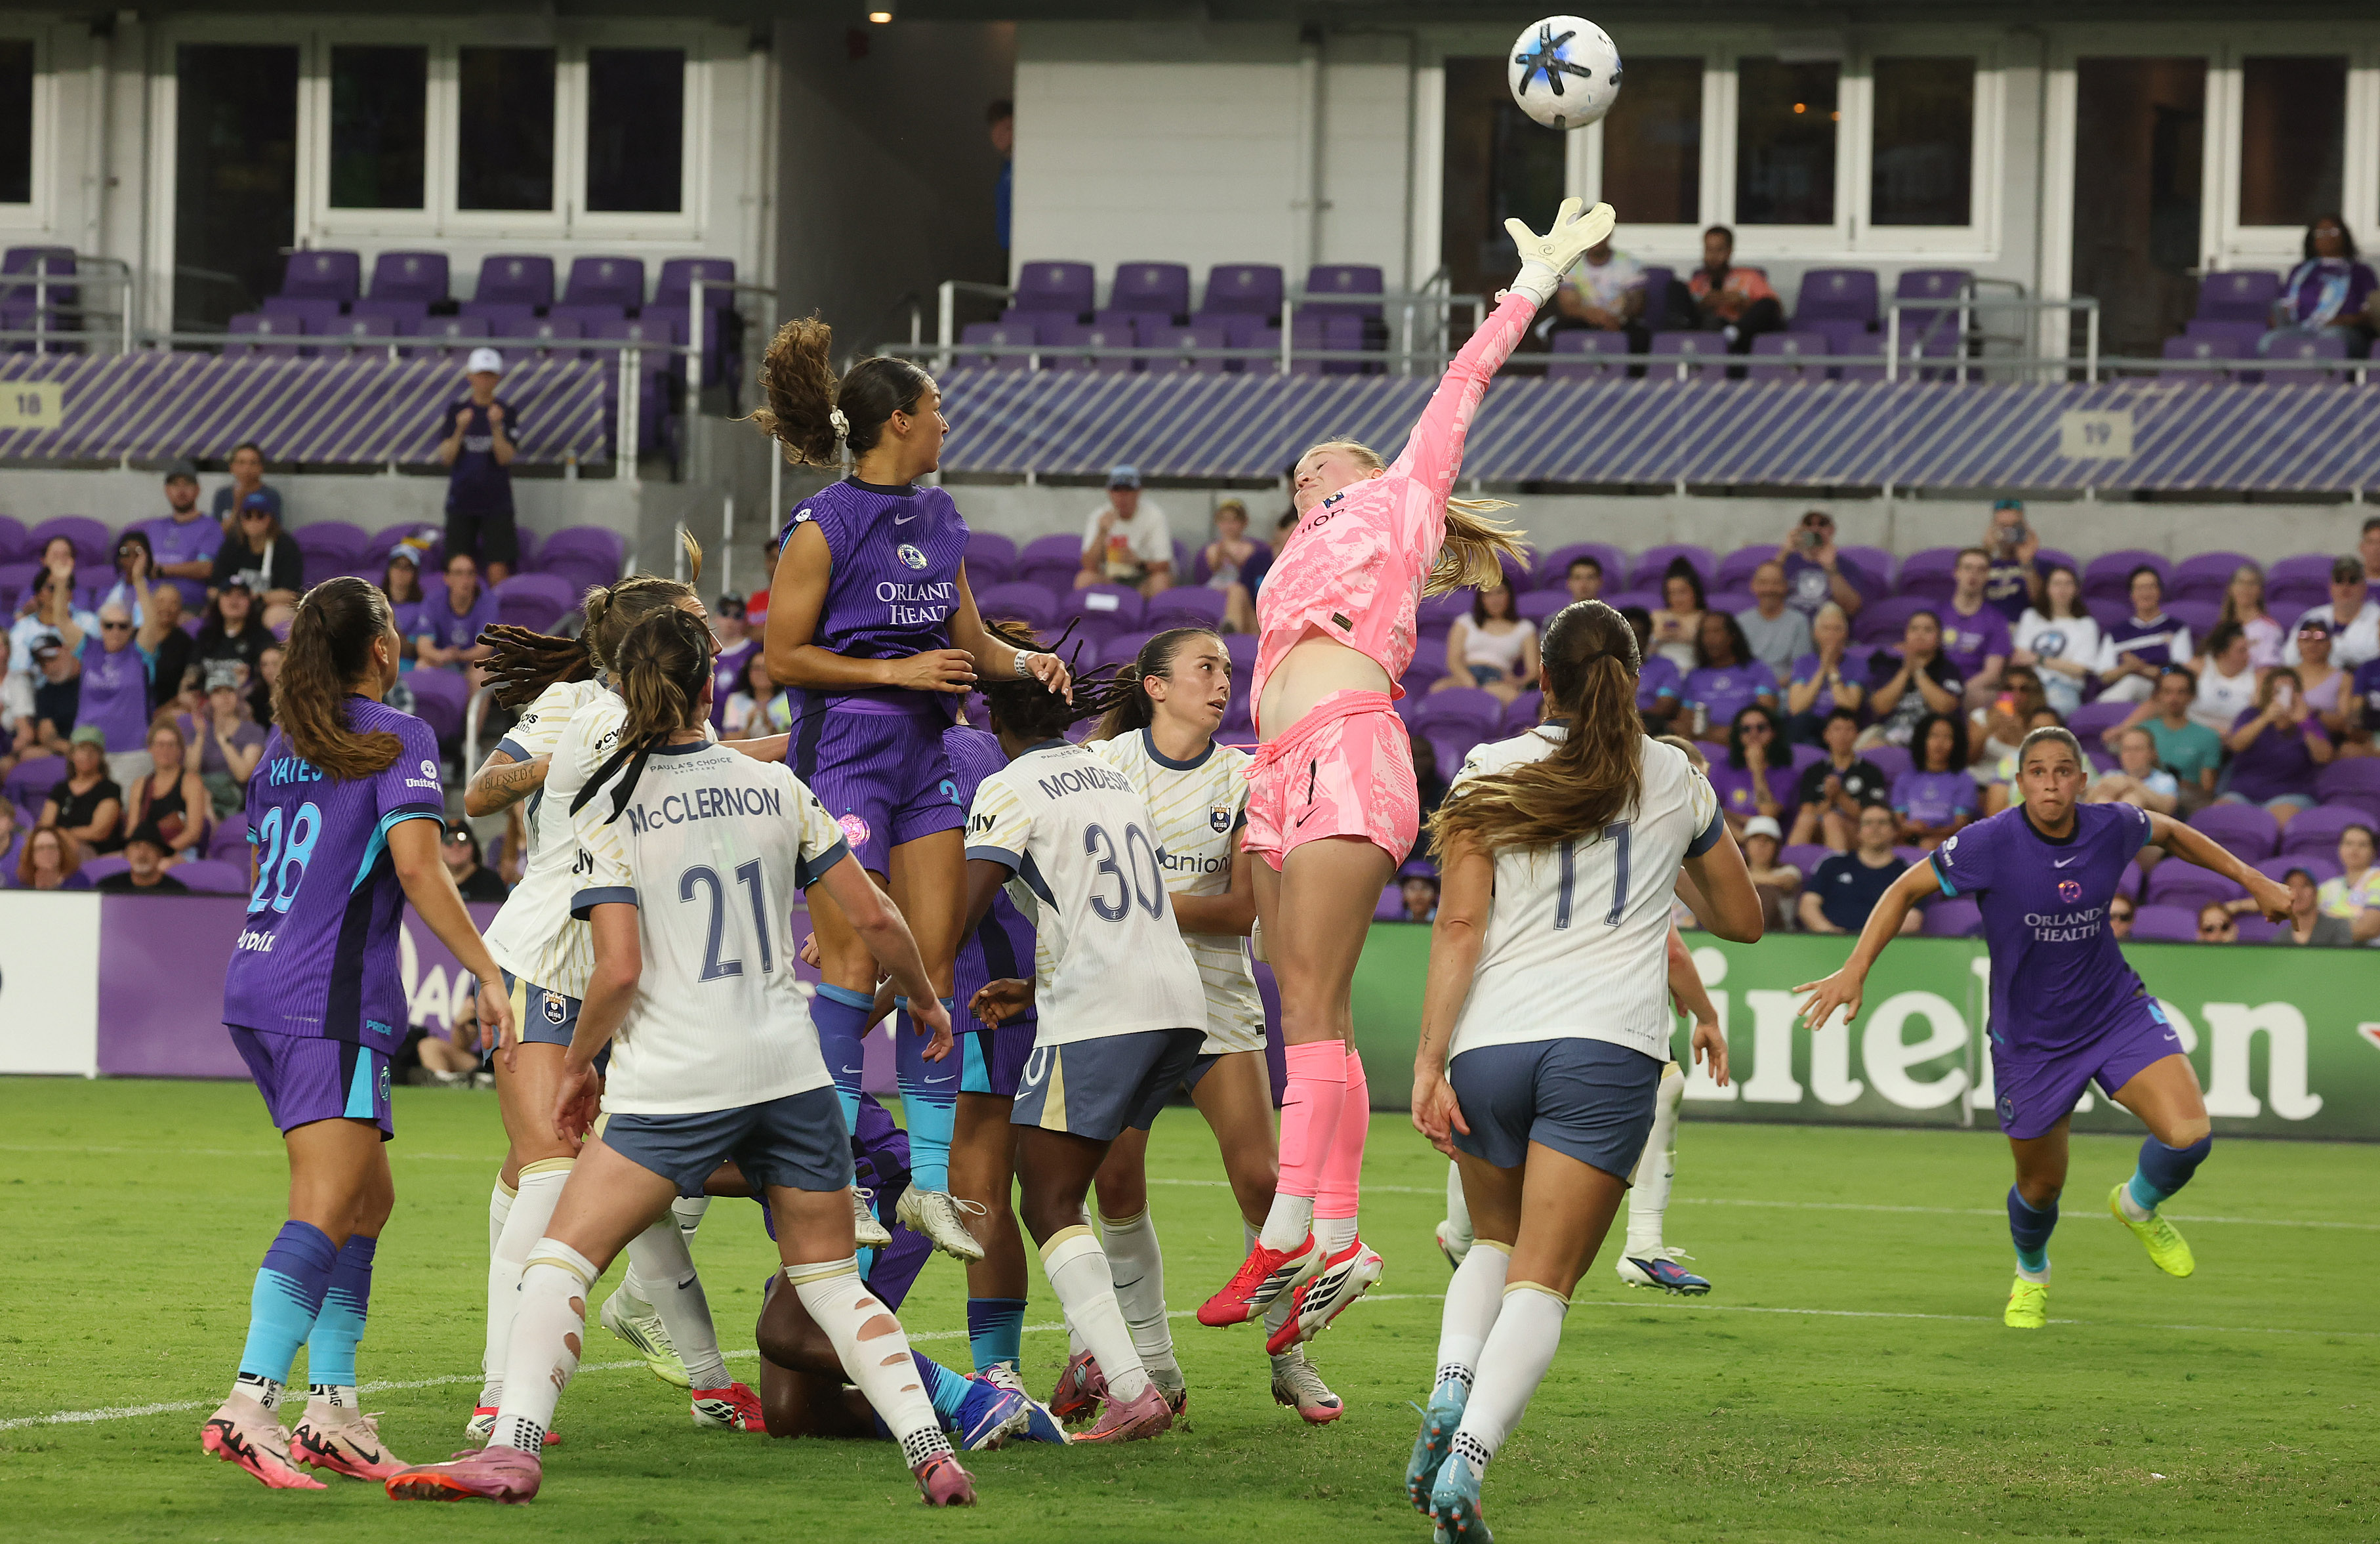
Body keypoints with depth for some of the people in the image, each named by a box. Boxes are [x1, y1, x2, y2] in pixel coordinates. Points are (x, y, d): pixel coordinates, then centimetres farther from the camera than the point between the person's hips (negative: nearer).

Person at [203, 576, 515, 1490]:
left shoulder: (284, 744, 17)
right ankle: (251, 1401, -33)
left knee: (367, 1199, 15)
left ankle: (331, 1411, 9)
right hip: (330, 1002, -8)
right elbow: (415, 868, -17)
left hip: (256, 988, 8)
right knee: (325, 1209, -17)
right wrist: (487, 974, -16)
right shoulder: (397, 739, -6)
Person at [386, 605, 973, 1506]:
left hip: (673, 1083, -3)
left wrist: (577, 1067, 5)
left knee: (561, 1260, 2)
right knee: (830, 1282, 13)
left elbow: (619, 969, -11)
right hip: (789, 1070, 4)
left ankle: (513, 1448, -15)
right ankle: (931, 1451, 0)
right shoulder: (775, 786, 6)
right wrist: (925, 1001, 24)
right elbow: (872, 916, 7)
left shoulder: (608, 808, -4)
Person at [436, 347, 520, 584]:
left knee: (499, 573, -10)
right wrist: (460, 430, -18)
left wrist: (496, 427, -23)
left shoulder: (508, 412, 1)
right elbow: (446, 457, -2)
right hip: (461, 501, 1)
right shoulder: (456, 411, 5)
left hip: (496, 502, -1)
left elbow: (505, 457, -8)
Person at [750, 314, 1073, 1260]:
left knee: (935, 960, 2)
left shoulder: (939, 518, 13)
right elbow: (782, 655, -9)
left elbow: (969, 641, 21)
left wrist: (1023, 662, 1)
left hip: (924, 752, 7)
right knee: (854, 958, -10)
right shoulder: (825, 526, -9)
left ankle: (929, 1180, 5)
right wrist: (898, 671, -14)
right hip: (844, 746, -7)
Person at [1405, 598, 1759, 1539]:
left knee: (1496, 1242, 24)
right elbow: (1742, 918, 23)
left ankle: (1449, 1391, -3)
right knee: (1542, 1283, -4)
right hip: (1612, 1049, -1)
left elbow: (1460, 924, -5)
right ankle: (1465, 1462, -25)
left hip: (1489, 1041, 1)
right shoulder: (1674, 780, 11)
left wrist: (1429, 1062, -7)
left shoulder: (1490, 775, 5)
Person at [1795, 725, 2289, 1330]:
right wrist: (1854, 971, -17)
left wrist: (2250, 878, 15)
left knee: (2188, 1135, -19)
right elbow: (1906, 889, -9)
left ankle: (2139, 1206, 18)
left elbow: (2169, 832, 14)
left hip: (2116, 1011, 2)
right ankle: (2032, 1275, 48)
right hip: (2030, 1040, -2)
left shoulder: (2112, 828, -10)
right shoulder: (1989, 843, -20)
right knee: (2041, 1185, 11)